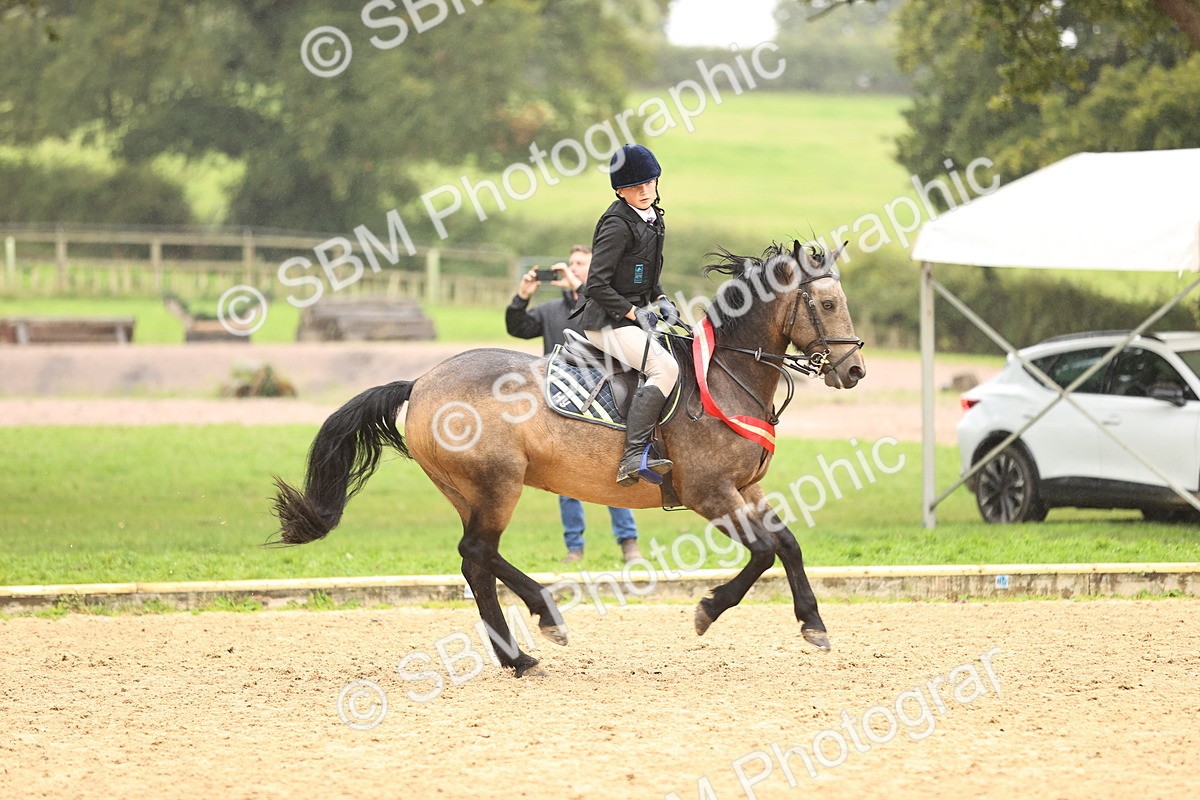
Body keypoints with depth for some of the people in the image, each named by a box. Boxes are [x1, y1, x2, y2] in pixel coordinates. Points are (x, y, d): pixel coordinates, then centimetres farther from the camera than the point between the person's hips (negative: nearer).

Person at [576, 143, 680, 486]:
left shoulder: (652, 218, 11)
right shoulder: (617, 226, -18)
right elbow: (596, 285, -21)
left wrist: (659, 300, 8)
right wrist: (634, 312, -18)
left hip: (633, 314, 10)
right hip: (608, 320, -10)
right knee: (665, 368, -26)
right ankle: (633, 458, -34)